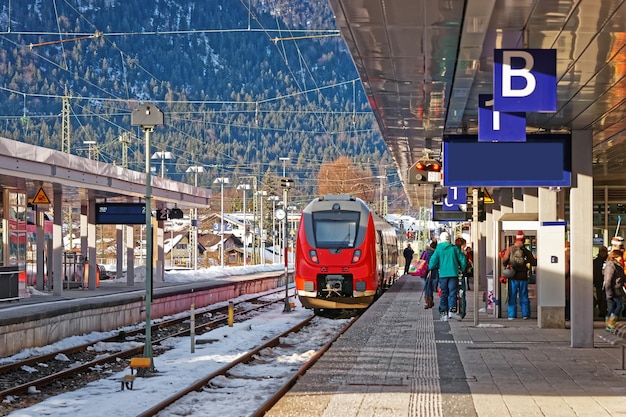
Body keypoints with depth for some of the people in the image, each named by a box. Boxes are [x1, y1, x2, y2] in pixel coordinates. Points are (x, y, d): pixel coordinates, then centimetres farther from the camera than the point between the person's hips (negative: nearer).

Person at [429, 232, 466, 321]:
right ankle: (452, 310, -17)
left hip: (442, 274, 1)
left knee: (444, 294, 8)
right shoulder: (454, 248, 1)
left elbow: (433, 261, -3)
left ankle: (444, 313, 6)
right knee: (452, 293, -1)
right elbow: (462, 259, 1)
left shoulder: (438, 249, 1)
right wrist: (462, 269, 17)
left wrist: (430, 267, 18)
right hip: (453, 274, -1)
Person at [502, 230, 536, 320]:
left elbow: (504, 261, -5)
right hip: (523, 276, 0)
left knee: (512, 296, 5)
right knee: (524, 296, 10)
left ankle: (512, 315, 3)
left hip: (513, 276, 0)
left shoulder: (510, 249, -5)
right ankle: (525, 314, 10)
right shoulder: (526, 251, -4)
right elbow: (533, 262, -6)